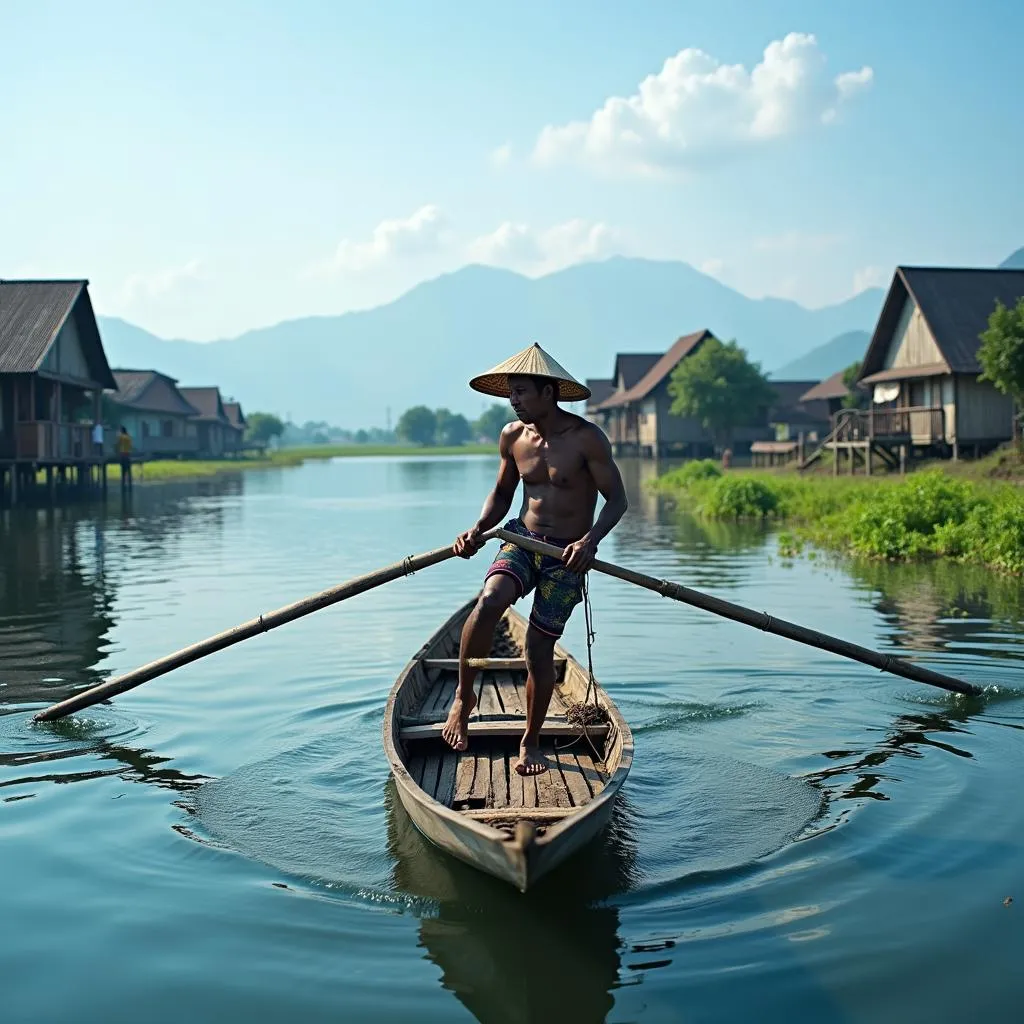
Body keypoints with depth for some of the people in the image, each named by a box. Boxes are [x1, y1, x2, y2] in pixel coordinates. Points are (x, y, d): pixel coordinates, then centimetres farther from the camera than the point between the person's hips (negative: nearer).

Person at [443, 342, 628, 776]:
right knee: (489, 601, -28)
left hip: (567, 555, -3)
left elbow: (616, 499, -11)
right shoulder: (512, 436, 1)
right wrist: (478, 530, -5)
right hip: (522, 538, 3)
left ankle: (531, 742, 21)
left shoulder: (586, 438, -14)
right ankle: (463, 696, -7)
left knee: (539, 648, -1)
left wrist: (590, 540, -28)